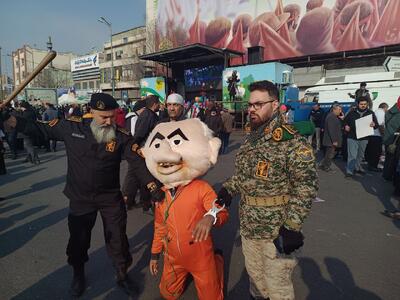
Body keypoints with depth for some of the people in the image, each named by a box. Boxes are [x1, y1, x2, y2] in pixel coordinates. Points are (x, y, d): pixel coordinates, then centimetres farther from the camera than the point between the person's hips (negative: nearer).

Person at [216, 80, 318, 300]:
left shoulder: (291, 141, -20)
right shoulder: (251, 139, 7)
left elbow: (306, 185, -20)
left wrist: (292, 226, -22)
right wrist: (228, 189, 1)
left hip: (276, 231, -7)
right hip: (248, 225, 7)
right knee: (254, 273, 27)